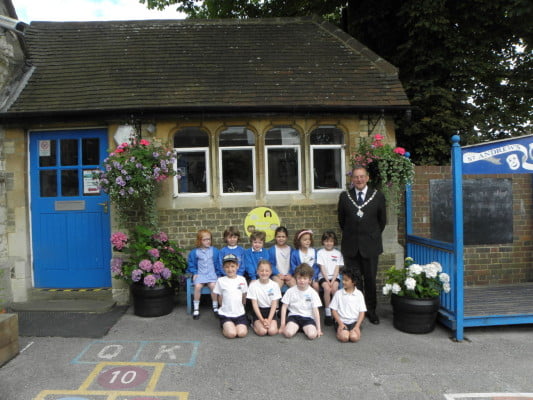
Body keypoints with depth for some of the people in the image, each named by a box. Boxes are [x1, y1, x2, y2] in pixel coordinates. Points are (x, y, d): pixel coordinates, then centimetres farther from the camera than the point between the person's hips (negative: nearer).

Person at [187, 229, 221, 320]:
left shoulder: (214, 250, 4)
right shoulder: (194, 252, 3)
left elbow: (218, 263, 10)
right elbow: (191, 264, 13)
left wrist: (217, 274, 3)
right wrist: (194, 273, 2)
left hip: (211, 274, 0)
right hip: (200, 274, 0)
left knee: (213, 286, -27)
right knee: (197, 286, -27)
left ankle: (215, 307, -8)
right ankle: (196, 308, -11)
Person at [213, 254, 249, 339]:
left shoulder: (242, 279, 2)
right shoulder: (221, 280, -4)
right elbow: (220, 299, 6)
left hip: (240, 313, 2)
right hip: (225, 314, -2)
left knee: (242, 333, -18)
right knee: (231, 334, -22)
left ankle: (240, 325, 14)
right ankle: (225, 327, 10)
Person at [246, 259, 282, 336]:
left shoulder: (274, 285, -6)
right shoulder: (253, 285, -8)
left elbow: (274, 304, -5)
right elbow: (254, 304, -7)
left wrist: (269, 320, -16)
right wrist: (262, 320, -16)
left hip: (270, 311, 1)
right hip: (258, 311, -1)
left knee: (272, 331, -22)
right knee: (262, 331, -23)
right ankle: (254, 324, 8)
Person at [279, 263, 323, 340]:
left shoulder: (313, 293, -2)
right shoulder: (290, 291, -1)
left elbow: (315, 311, -2)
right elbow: (284, 307, 2)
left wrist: (318, 328, -6)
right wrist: (282, 324, -4)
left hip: (308, 317, 0)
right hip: (294, 315, 0)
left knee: (312, 335, -26)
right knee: (288, 333, -28)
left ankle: (304, 328, 6)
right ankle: (296, 327, 5)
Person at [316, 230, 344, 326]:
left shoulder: (337, 253, 11)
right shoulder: (320, 252, 6)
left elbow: (337, 268, 3)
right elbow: (322, 268, -2)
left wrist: (332, 281, -11)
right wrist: (327, 280, -13)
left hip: (334, 276, 1)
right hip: (323, 276, -1)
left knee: (334, 288, -29)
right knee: (327, 288, -29)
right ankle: (327, 313, -21)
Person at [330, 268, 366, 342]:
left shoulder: (359, 294, 5)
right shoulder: (338, 293, 3)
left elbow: (362, 312, 4)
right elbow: (334, 310, 3)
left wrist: (357, 326, -10)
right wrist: (340, 323, -10)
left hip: (354, 321, 1)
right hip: (342, 321, -1)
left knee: (354, 337, -27)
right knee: (344, 338, -28)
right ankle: (340, 330, 3)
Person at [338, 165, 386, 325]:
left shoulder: (378, 196, 0)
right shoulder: (344, 196, 2)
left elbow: (382, 220, 8)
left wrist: (373, 236, 11)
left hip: (370, 244, 0)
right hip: (350, 246, 1)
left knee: (370, 279, 7)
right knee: (354, 280, 5)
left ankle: (371, 310, 23)